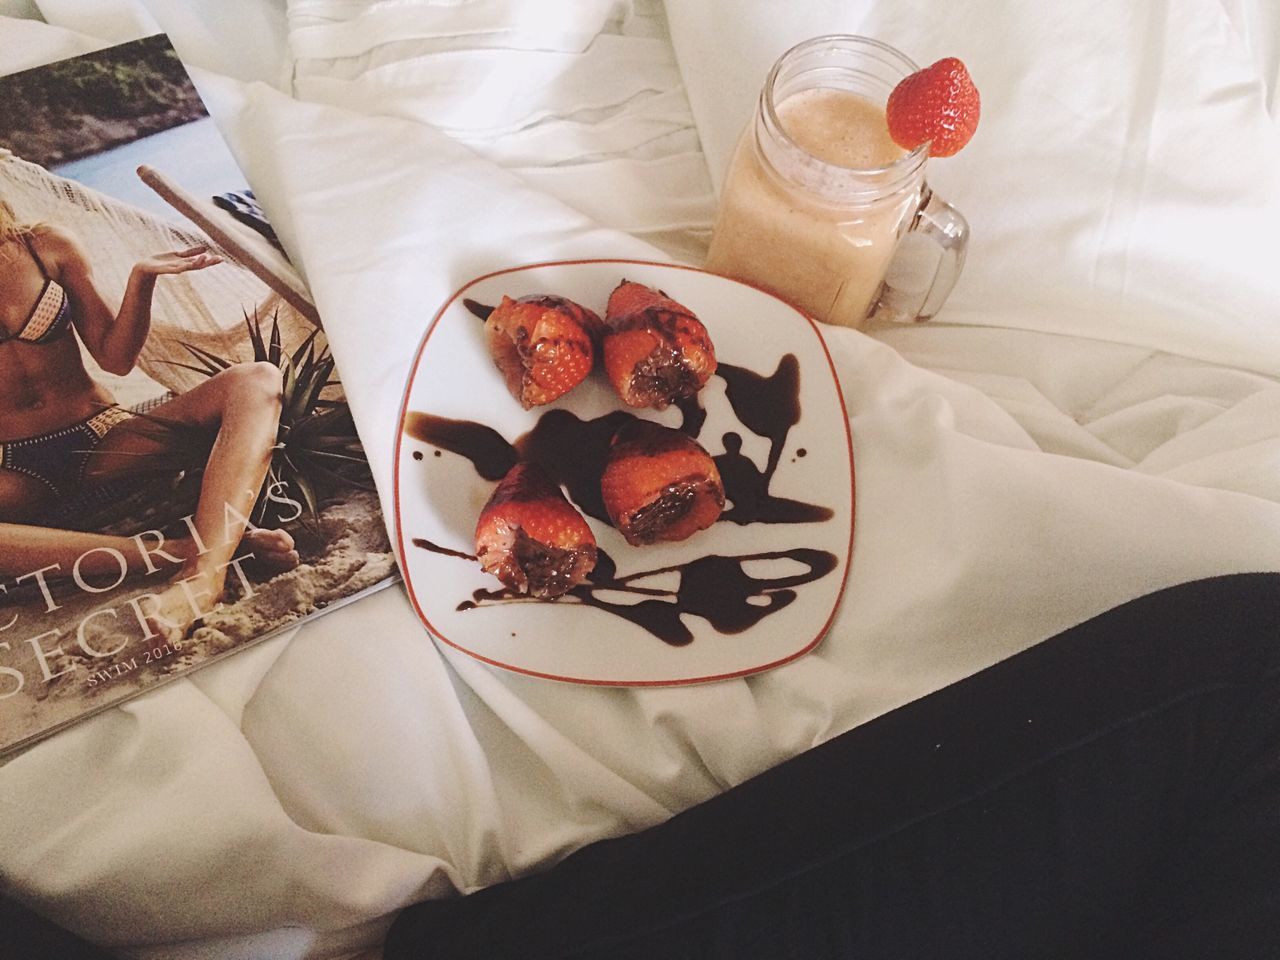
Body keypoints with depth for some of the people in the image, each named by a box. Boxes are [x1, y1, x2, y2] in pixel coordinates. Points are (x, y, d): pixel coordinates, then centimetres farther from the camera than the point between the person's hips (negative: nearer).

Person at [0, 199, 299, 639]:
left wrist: (141, 278, -8)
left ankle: (205, 569, -48)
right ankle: (179, 549, -41)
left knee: (255, 380, -22)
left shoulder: (48, 246, 5)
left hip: (102, 439, 2)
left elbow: (116, 357, 5)